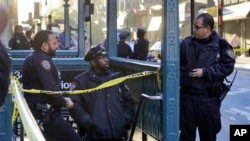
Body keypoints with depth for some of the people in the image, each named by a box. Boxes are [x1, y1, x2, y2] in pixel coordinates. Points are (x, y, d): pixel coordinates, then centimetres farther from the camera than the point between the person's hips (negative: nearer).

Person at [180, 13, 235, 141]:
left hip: (208, 98, -2)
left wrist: (205, 72, -15)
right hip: (187, 95, 3)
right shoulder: (186, 43, 5)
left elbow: (227, 66, -10)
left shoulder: (221, 45, -5)